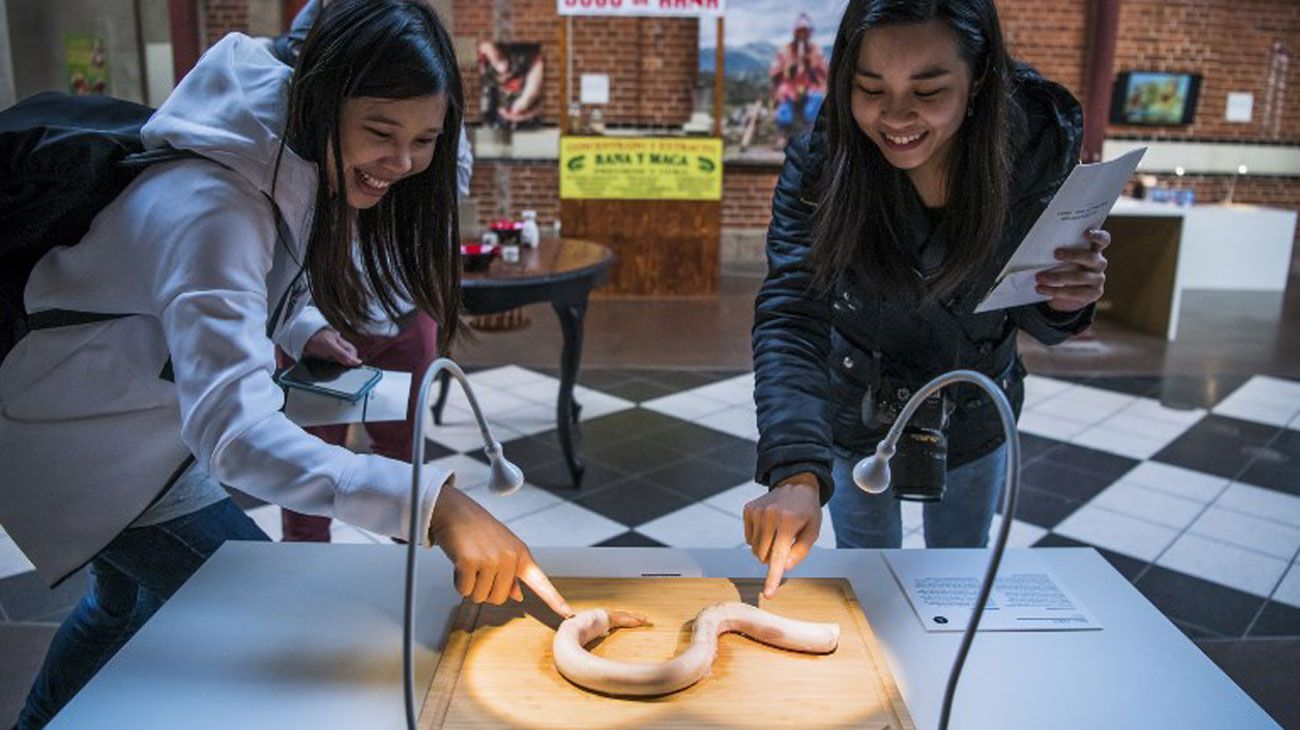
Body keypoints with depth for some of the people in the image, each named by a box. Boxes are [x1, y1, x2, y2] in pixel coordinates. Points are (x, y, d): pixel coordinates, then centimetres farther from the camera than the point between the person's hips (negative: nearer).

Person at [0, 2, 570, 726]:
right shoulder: (209, 210, -39)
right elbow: (231, 430, -51)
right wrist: (434, 503, -62)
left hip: (136, 408, 8)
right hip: (80, 440, -8)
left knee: (129, 601, 26)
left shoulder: (292, 161, -11)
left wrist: (302, 328, -14)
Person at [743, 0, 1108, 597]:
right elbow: (789, 316, -37)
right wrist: (796, 473, -50)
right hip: (856, 410, -1)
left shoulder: (1042, 140, -24)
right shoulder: (820, 161, -28)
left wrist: (1062, 303, -38)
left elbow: (1034, 319, -14)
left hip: (975, 416, 2)